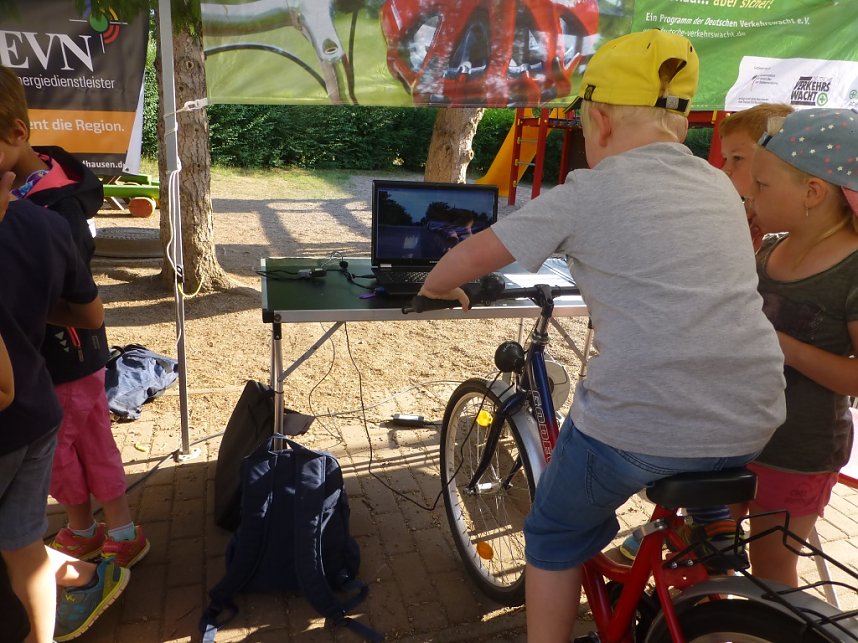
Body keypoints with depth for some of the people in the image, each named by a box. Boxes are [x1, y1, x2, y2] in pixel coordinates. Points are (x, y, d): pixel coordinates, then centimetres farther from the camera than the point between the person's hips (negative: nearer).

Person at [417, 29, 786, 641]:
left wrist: (437, 287, 22)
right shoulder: (720, 185, 12)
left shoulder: (589, 191, -4)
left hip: (639, 425, -6)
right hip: (752, 424, 7)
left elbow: (470, 255, 2)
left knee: (557, 536, 22)